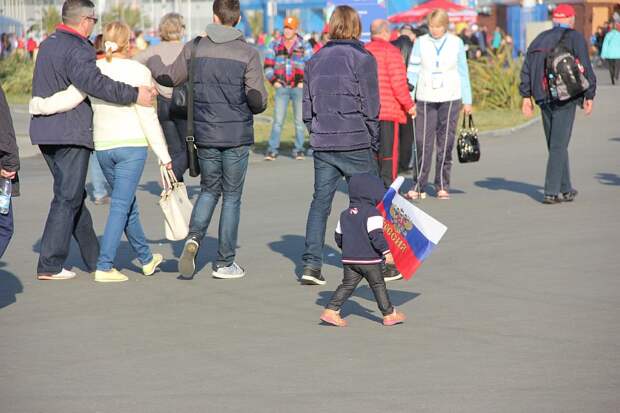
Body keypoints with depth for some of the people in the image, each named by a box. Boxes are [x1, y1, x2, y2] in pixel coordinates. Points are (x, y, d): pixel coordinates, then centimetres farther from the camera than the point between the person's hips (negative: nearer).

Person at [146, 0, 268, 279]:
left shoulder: (195, 49, 0)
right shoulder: (247, 54, -9)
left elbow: (169, 78, 15)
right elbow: (258, 101, -12)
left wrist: (152, 61, 35)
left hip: (205, 134, 3)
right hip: (237, 136, -3)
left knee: (209, 190, 20)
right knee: (231, 198, 7)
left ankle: (194, 238, -4)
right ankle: (224, 263, 10)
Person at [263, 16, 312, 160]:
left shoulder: (304, 46, 3)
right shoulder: (275, 45, 6)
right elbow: (268, 65, 8)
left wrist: (304, 82, -5)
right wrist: (274, 81, -2)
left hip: (299, 88, 0)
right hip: (282, 87, 0)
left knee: (299, 120, 4)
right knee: (277, 120, -4)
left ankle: (298, 149, 11)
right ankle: (272, 150, -2)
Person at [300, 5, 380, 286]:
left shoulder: (315, 60, 9)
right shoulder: (362, 58, -7)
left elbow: (307, 107, 10)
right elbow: (370, 106, -7)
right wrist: (374, 142, 2)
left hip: (322, 145, 4)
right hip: (355, 144, -4)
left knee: (320, 202, 7)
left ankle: (311, 264, -1)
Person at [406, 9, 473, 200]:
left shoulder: (456, 43, 4)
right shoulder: (421, 43, 2)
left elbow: (463, 72, 10)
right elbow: (413, 72, 4)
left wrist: (467, 100, 10)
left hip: (450, 99, 0)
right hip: (426, 99, 0)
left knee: (445, 144, 2)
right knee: (423, 143, -5)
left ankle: (443, 186, 8)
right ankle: (419, 187, -3)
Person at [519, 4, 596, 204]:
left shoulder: (540, 39, 13)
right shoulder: (575, 38, -2)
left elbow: (526, 67, 9)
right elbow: (585, 68, -9)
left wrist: (526, 96, 10)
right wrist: (589, 96, -4)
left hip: (544, 98, 5)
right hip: (566, 98, -5)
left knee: (555, 145, 14)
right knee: (559, 145, -4)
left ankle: (566, 189, 22)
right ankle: (551, 192, -9)